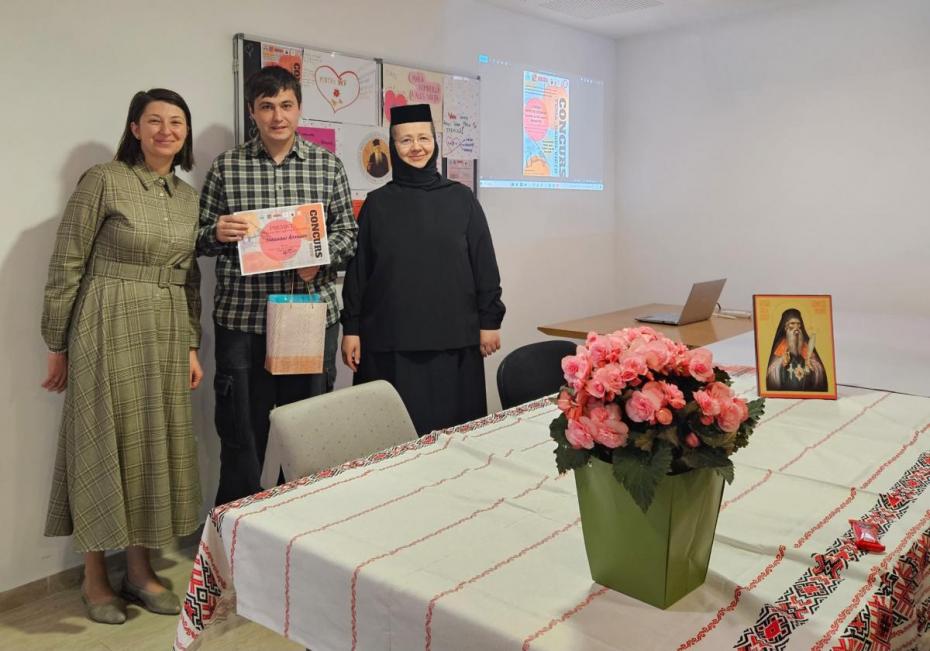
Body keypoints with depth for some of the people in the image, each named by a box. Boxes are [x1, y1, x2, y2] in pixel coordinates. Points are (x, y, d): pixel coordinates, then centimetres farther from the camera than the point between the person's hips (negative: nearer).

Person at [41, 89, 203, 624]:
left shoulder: (190, 197, 10)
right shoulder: (103, 181, -7)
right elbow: (66, 265, -7)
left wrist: (191, 346, 11)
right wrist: (58, 344, -5)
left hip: (167, 334, 6)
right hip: (109, 330, -5)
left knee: (156, 445, 10)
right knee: (103, 445, 3)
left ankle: (140, 568, 25)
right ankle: (95, 576, 20)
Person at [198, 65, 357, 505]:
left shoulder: (328, 165, 6)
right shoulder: (225, 168, 4)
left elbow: (347, 232, 8)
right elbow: (201, 240, 10)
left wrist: (322, 258, -12)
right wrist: (217, 233, -13)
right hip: (242, 318, -1)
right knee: (242, 432, 7)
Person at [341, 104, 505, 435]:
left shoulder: (461, 199, 5)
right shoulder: (377, 203, 6)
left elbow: (484, 264, 4)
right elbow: (358, 269, 6)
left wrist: (490, 320, 0)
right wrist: (351, 328, 1)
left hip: (452, 336, 0)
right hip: (389, 338, 0)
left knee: (452, 427, 5)